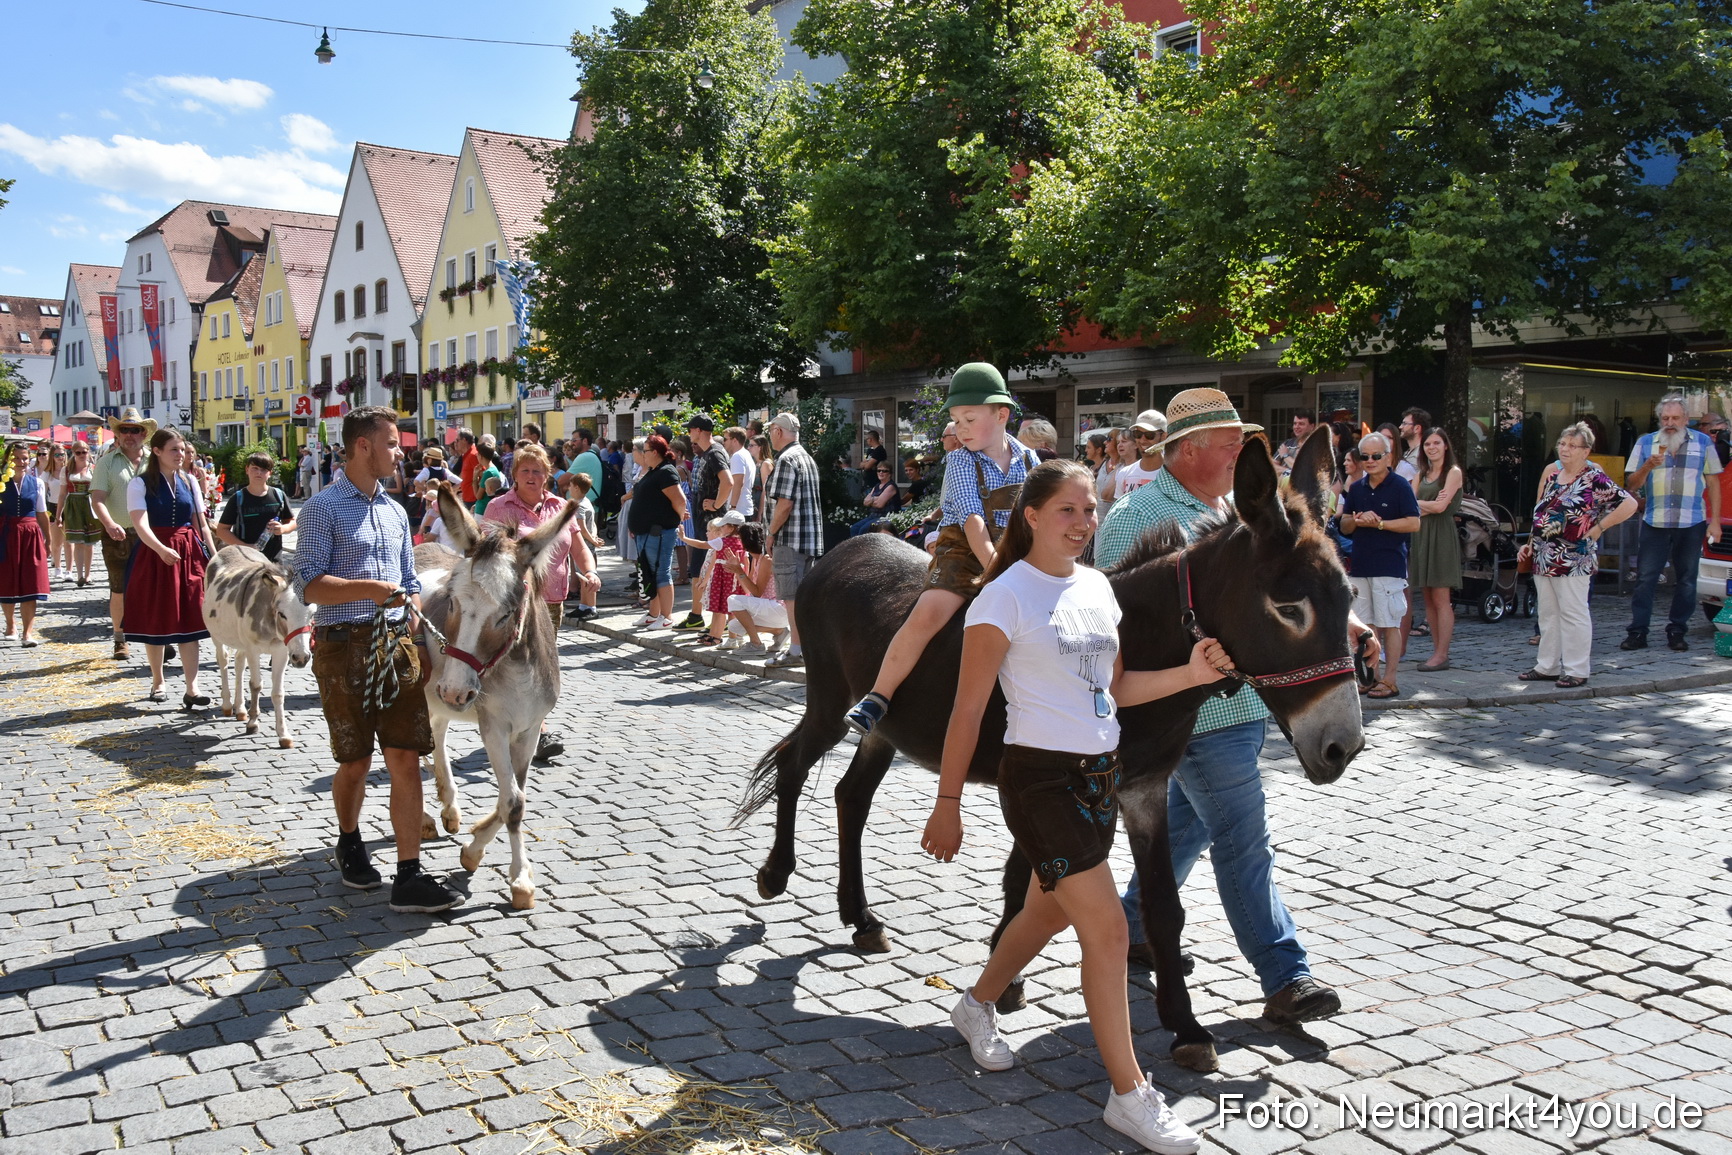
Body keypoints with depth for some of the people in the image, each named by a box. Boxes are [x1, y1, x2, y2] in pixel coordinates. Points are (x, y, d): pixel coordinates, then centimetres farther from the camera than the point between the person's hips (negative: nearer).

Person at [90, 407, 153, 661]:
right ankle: (119, 638, 21)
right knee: (119, 590, 9)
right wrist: (109, 524, -26)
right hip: (117, 535, 0)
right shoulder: (106, 462, 2)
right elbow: (97, 499, -8)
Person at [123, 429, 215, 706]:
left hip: (189, 554, 3)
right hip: (153, 555, -3)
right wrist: (162, 550, -34)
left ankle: (192, 689, -6)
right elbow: (141, 524, -18)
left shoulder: (189, 482, 9)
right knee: (155, 621, 6)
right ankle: (157, 682, 23)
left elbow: (202, 525, 11)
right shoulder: (140, 484, -5)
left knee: (189, 621, -3)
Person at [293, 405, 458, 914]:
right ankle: (349, 844, 35)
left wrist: (418, 637, 8)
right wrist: (369, 589, -24)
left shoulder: (395, 511, 16)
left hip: (398, 645, 5)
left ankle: (409, 876, -1)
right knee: (355, 762, 8)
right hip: (345, 645, -5)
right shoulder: (323, 508, -4)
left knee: (406, 759, -2)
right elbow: (309, 583, -12)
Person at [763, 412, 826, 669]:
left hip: (790, 538, -9)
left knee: (792, 597, -6)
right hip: (811, 536, 9)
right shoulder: (807, 458, 18)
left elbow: (785, 504, -20)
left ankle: (796, 651, -4)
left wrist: (771, 534, -9)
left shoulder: (786, 460, -12)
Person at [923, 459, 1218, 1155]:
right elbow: (968, 710, -11)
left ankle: (977, 1005, 46)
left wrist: (1190, 675, -2)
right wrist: (947, 804, -10)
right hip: (1040, 779, -7)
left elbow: (1115, 688, 13)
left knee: (1049, 911, 22)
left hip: (1100, 776, 8)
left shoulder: (1098, 587, 8)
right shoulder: (1004, 597, -13)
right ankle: (1130, 1095, 5)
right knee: (1107, 930, -8)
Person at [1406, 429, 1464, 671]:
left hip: (1442, 536, -6)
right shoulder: (1421, 475, 18)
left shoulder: (1453, 472, -1)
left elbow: (1441, 506, -11)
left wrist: (1418, 504, 2)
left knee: (1441, 599, -7)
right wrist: (1429, 506, -12)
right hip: (1420, 535, 6)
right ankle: (1437, 651, 9)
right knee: (1428, 598, 5)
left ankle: (1442, 655, -6)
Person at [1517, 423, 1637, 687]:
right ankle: (1547, 667, 20)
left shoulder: (1594, 478, -7)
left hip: (1573, 559, -7)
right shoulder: (1552, 475, 14)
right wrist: (1530, 544, 15)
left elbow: (1629, 504, -12)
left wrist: (1597, 528, -10)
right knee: (1548, 614, 12)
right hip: (1543, 558, 7)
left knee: (1573, 614, -2)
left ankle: (1576, 671, 4)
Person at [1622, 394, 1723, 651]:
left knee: (1686, 581, 6)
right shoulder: (1645, 443, 6)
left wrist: (1714, 521, 1)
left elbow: (1713, 483, 7)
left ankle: (1677, 632, 15)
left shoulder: (1703, 443, 6)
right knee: (1645, 579, -1)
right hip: (1655, 523, 0)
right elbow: (1631, 485, 5)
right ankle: (1637, 632, 2)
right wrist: (1647, 466, -15)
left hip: (1692, 524, 0)